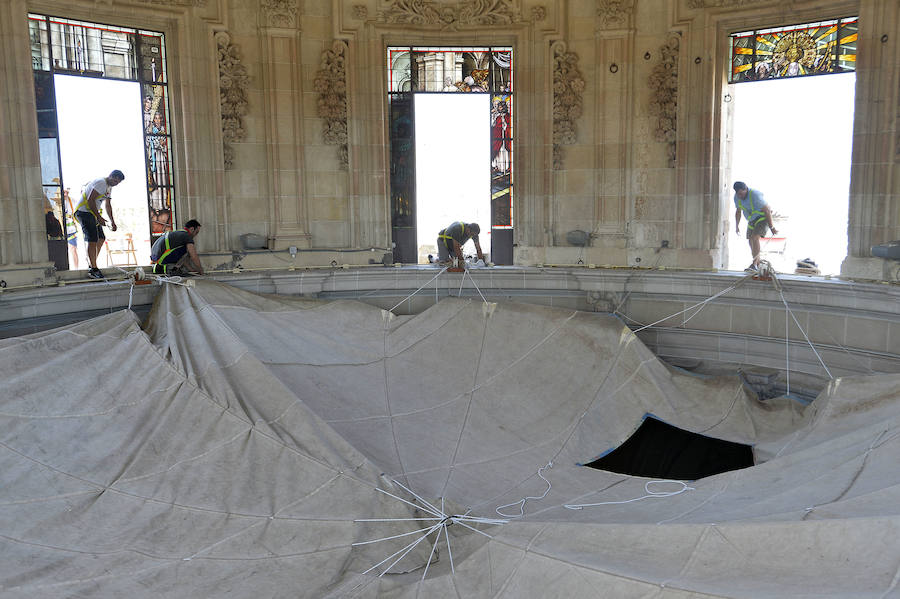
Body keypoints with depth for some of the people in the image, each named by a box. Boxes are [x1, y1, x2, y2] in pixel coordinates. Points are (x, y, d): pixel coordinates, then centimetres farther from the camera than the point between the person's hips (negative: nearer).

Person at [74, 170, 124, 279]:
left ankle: (92, 262, 19)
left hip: (92, 213, 10)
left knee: (101, 238, 8)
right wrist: (99, 217, -21)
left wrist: (112, 221, 21)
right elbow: (90, 200, -21)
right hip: (84, 211, -10)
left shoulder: (109, 187, 17)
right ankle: (93, 269, -14)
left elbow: (108, 205, 25)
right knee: (92, 240, -15)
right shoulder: (101, 183, -15)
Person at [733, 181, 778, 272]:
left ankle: (754, 264, -28)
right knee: (751, 241, 4)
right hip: (751, 220, 7)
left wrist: (772, 227, -24)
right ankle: (758, 265, 17)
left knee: (755, 237, -24)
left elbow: (767, 211, -26)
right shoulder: (737, 197, -8)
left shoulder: (755, 195, -29)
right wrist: (737, 226, 13)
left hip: (763, 217, -7)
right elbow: (738, 211, 9)